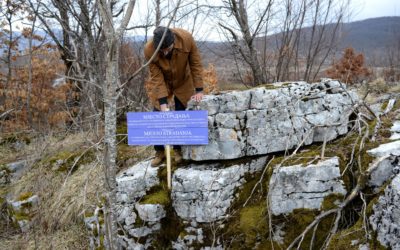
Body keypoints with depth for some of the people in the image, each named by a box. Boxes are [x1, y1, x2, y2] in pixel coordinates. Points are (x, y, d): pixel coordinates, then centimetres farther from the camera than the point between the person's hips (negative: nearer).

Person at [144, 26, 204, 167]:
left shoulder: (186, 39, -31)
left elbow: (196, 64, -19)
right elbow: (157, 77, -24)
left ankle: (178, 149, 18)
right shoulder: (149, 50, -31)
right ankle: (159, 152, 11)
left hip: (183, 82, 1)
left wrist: (199, 90, -19)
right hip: (161, 83, 0)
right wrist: (163, 103, -28)